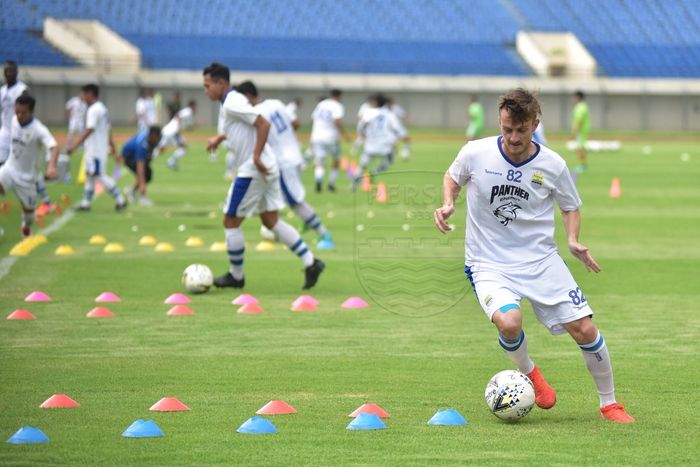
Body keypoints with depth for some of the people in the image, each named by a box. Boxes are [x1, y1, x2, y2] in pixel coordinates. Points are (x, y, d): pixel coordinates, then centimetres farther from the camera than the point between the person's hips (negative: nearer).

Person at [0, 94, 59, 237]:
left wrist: (51, 167, -56)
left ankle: (27, 227, 45)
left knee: (28, 208, 11)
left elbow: (54, 147, -39)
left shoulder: (39, 130, -24)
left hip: (26, 176, -3)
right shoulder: (14, 121, -6)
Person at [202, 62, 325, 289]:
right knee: (271, 221, 12)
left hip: (252, 171, -10)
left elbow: (263, 124, -24)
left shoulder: (232, 104, -16)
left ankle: (236, 276, 12)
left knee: (231, 222, 1)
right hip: (266, 169, 10)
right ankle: (310, 262, 5)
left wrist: (256, 157, -25)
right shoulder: (232, 102, 14)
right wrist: (219, 138, 28)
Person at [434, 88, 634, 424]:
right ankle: (529, 372, 5)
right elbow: (453, 177, 14)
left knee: (584, 329, -7)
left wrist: (573, 240, -6)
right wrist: (448, 204, -6)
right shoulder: (475, 154, -9)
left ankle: (609, 403, 16)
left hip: (542, 261, 2)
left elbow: (570, 207, 12)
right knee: (509, 322, -30)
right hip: (490, 265, -2)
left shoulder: (553, 166, -6)